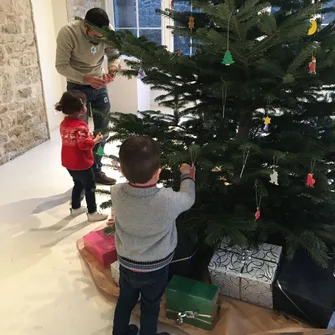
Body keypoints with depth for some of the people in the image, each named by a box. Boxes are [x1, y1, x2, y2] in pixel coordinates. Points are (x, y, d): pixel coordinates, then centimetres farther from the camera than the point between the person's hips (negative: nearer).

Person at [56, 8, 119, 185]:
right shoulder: (68, 33, -24)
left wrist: (112, 70, -22)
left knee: (102, 130, 10)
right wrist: (85, 78, -33)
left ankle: (96, 171, 27)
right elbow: (61, 66, -20)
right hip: (77, 88, -4)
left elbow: (114, 55, 0)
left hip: (99, 87, 4)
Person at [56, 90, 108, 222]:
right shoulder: (80, 126, -25)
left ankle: (75, 208, 38)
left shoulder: (64, 123, 3)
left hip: (69, 163, 9)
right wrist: (96, 140, -14)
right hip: (81, 164, -9)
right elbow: (84, 144, -29)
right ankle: (92, 213, 17)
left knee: (78, 184, 25)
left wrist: (89, 137, 9)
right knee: (90, 187, 7)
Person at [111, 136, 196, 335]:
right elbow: (189, 199, -9)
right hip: (156, 269, -3)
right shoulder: (168, 200, -32)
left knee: (125, 301, 28)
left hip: (127, 265, 3)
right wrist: (187, 175, 8)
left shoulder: (117, 193, -24)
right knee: (150, 308, 23)